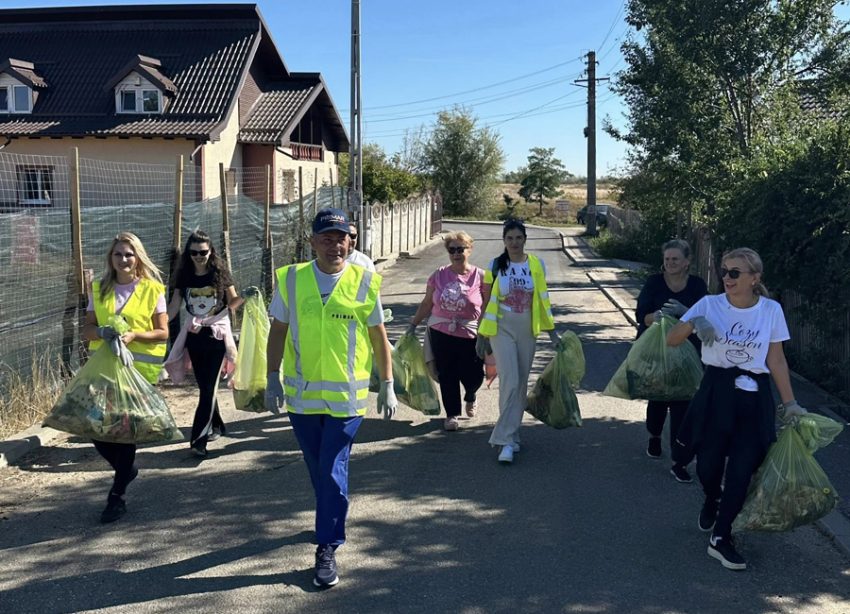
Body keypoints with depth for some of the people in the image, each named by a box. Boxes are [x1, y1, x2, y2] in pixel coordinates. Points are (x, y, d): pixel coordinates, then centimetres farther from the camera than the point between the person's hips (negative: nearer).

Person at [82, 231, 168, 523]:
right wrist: (101, 332, -14)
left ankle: (117, 497, 12)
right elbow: (87, 329, 8)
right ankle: (127, 469, 30)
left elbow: (163, 332, -2)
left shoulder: (153, 290, -1)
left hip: (139, 367, -3)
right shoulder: (99, 289, 9)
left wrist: (133, 335, -19)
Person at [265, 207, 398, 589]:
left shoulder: (364, 282, -3)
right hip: (302, 393, 2)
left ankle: (328, 548, 5)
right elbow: (278, 331, 8)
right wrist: (273, 378, 2)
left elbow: (378, 336, 4)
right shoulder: (291, 279, 0)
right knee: (317, 469, 17)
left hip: (347, 395, -2)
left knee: (333, 471, -5)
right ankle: (332, 521, 40)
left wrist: (387, 385, 3)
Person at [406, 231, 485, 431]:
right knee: (447, 376, 5)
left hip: (471, 337, -2)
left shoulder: (480, 276, -4)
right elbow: (427, 304, 10)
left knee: (473, 376, 3)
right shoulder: (439, 275, 2)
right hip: (441, 334, 2)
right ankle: (452, 414, 22)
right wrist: (414, 324, 10)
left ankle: (470, 397, 39)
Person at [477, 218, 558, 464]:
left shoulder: (536, 264, 2)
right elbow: (487, 302, 3)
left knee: (521, 384, 9)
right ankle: (507, 441, -9)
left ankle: (512, 433, 24)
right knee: (510, 382, -13)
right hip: (502, 329, -2)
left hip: (527, 330, 3)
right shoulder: (495, 266, -1)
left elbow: (543, 300, 7)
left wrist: (552, 332, 7)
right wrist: (482, 336, 4)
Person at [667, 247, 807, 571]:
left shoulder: (771, 310, -2)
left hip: (754, 396, 0)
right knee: (708, 463, 6)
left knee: (742, 469, -2)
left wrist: (789, 402, 3)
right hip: (716, 391, 0)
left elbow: (776, 360, 4)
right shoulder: (710, 304, -6)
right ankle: (711, 501, 42)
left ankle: (721, 538, 12)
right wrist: (694, 322, -28)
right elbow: (671, 341, -9)